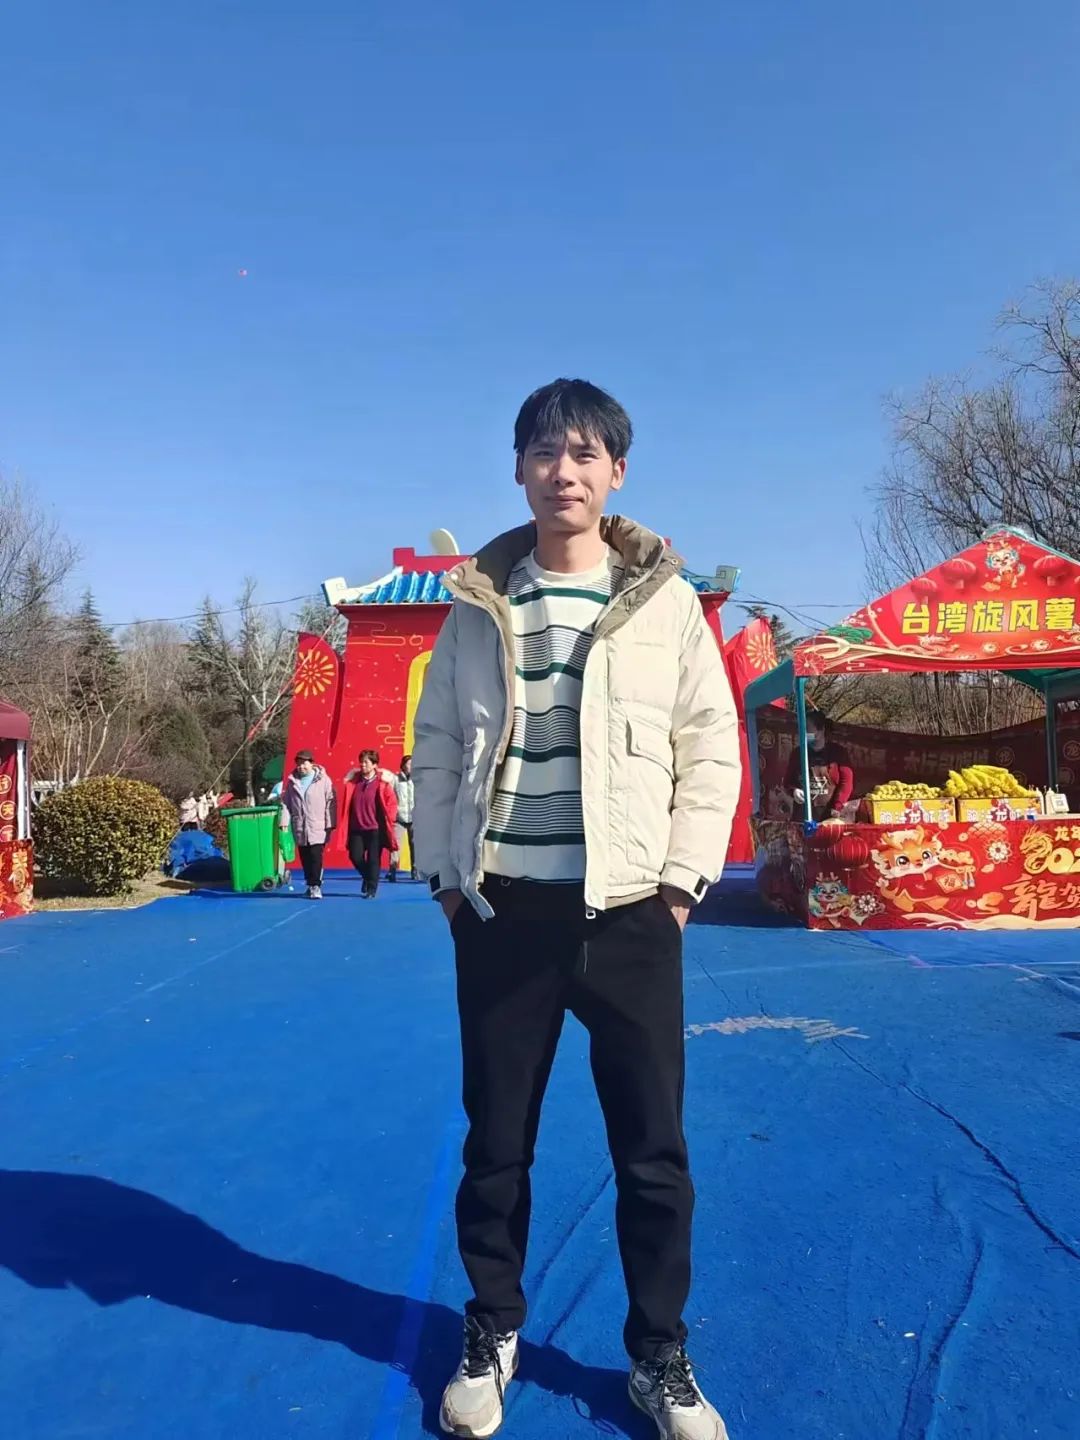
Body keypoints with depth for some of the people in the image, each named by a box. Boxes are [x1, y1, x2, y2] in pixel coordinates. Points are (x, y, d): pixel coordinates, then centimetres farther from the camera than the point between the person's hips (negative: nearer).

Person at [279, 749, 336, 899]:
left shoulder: (323, 780, -2)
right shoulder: (292, 781, 9)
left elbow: (331, 803, -4)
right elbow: (285, 802, 11)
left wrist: (330, 824, -8)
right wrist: (284, 821, 1)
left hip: (318, 827, -4)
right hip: (299, 828, 4)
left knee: (316, 857, -10)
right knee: (305, 858, 9)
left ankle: (315, 886, -7)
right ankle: (311, 884, 20)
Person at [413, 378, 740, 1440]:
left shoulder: (665, 599, 3)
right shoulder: (480, 604, 6)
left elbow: (711, 750, 2)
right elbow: (436, 750, 9)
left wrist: (679, 882, -3)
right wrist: (445, 876, 3)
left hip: (629, 909, 0)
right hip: (503, 907, 1)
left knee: (653, 1153, 8)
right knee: (494, 1143, 13)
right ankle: (492, 1334, 36)